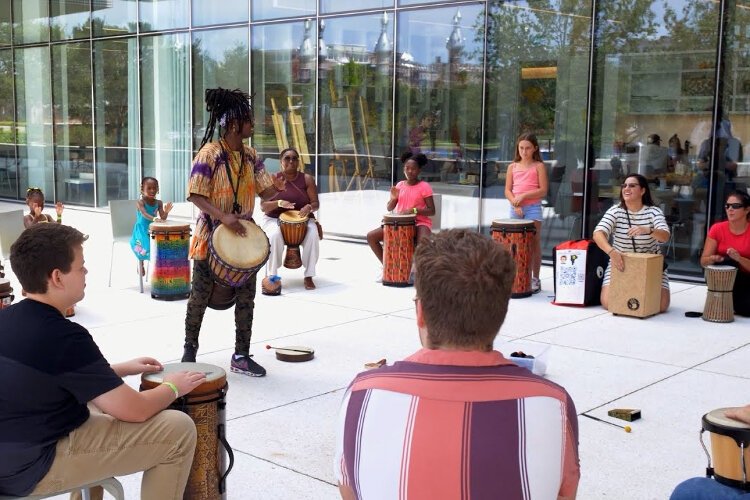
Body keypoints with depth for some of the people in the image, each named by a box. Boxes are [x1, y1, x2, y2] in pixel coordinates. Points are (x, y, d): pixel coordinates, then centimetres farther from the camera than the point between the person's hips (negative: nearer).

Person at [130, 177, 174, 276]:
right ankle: (140, 264, 3)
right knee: (144, 247, -26)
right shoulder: (140, 202, -12)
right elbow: (144, 214, -31)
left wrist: (166, 212, -28)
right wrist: (154, 218, -50)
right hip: (142, 230, -4)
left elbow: (163, 217, -5)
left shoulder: (159, 203, 1)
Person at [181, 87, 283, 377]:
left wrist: (277, 187, -17)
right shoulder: (209, 153, -15)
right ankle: (190, 351, 25)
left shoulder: (250, 155, 4)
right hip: (212, 234, -6)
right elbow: (195, 195, -18)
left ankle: (241, 356, 17)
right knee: (200, 296, 7)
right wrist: (223, 216, -30)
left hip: (243, 233, 6)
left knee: (246, 296, 6)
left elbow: (264, 191, 6)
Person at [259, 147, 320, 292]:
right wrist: (279, 203, -26)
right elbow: (263, 206, -6)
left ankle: (309, 276, -16)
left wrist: (309, 207, -24)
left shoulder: (307, 179, 1)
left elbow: (316, 203, 0)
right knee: (274, 235, -35)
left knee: (313, 234, -30)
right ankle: (272, 275, -20)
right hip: (274, 219, -1)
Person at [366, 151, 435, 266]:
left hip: (420, 223, -5)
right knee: (371, 236, -7)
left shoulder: (424, 186, -6)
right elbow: (389, 208, 9)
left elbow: (432, 211, -9)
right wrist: (393, 198, -12)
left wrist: (414, 210, -24)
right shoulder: (400, 185, 7)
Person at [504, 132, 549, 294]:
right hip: (515, 209, 3)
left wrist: (523, 196, -14)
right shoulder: (513, 167, 10)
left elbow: (543, 190, -6)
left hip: (533, 208, -3)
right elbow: (507, 190, 6)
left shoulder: (538, 166, 1)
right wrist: (515, 203, -11)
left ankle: (535, 279, 6)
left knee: (534, 244, 0)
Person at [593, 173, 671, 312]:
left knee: (661, 305, -15)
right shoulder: (615, 211, -7)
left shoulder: (654, 211, -7)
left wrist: (647, 230, -47)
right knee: (608, 302, -17)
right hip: (620, 264, 0)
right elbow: (598, 234, -22)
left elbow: (665, 237, -24)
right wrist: (612, 252, -43)